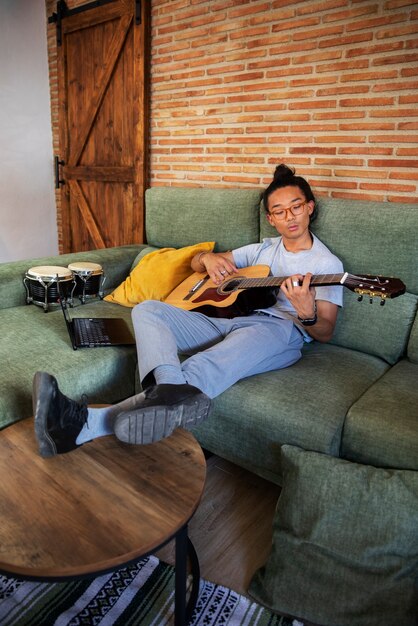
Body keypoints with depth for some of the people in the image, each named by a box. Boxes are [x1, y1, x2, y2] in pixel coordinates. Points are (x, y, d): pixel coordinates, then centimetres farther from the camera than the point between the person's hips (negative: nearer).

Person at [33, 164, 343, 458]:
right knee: (147, 309, -17)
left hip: (280, 328, -5)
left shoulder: (327, 263, 13)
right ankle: (171, 388, -49)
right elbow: (195, 262, 32)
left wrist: (307, 315, -22)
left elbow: (325, 333, 4)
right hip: (226, 321, 6)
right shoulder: (262, 249, 27)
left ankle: (91, 424, -55)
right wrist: (208, 258, 5)